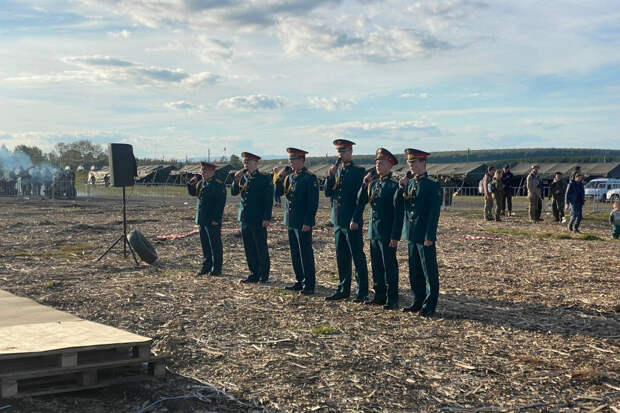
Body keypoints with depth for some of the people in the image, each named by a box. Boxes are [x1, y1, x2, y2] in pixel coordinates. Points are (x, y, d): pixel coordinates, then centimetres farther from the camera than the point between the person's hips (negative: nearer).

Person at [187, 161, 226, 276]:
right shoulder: (201, 183, 12)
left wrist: (216, 219, -20)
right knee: (205, 245, 14)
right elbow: (192, 193, 25)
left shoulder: (218, 185, -11)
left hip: (213, 221, -8)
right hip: (202, 219, 8)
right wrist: (191, 184, 4)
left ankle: (216, 268, 6)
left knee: (215, 245, -1)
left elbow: (220, 204, -16)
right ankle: (207, 266, 23)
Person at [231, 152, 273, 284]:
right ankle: (254, 274, 19)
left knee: (261, 248, 1)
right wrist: (236, 180, -10)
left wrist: (267, 218, -14)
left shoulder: (265, 179, -5)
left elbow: (268, 200, -9)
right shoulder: (243, 178, 12)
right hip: (244, 219, 6)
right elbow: (233, 192, 6)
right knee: (249, 249, 10)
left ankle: (264, 275, 10)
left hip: (258, 220, -6)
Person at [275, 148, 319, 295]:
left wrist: (308, 222, -17)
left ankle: (309, 285, 2)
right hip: (291, 222, 8)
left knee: (306, 254, -4)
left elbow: (313, 203, -13)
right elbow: (278, 192, 12)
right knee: (295, 253, 13)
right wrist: (279, 179, -4)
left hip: (303, 223, -8)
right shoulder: (290, 177, 14)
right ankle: (300, 281, 22)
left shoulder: (310, 178, -10)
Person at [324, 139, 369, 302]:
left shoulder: (359, 171, -6)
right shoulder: (336, 170, 14)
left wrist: (355, 219, -15)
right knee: (341, 257, 12)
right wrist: (331, 176, -6)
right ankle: (343, 289, 20)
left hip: (351, 221, -7)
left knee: (357, 256, -1)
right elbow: (327, 193, 8)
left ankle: (362, 292, 5)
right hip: (337, 221, 7)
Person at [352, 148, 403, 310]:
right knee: (376, 265, 12)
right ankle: (380, 296, 22)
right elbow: (360, 202, 10)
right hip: (374, 231, 7)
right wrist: (365, 184, -4)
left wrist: (395, 236, -17)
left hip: (387, 233, -7)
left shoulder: (394, 185, -10)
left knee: (389, 266, -2)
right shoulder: (373, 183, 12)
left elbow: (399, 213, -12)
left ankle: (392, 300, 5)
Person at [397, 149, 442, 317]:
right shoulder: (409, 183, 12)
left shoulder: (433, 186, -8)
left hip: (425, 236, -7)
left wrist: (429, 237, -16)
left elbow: (434, 214, -12)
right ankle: (418, 301, 23)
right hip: (410, 234, 7)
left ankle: (430, 305, 7)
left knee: (429, 272, 1)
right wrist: (401, 187, -6)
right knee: (414, 271, 13)